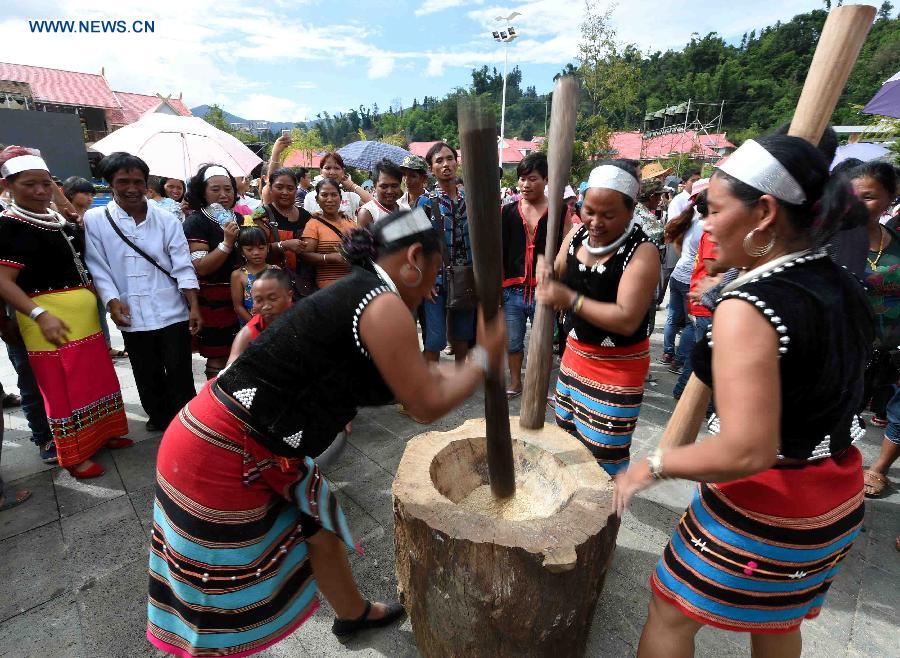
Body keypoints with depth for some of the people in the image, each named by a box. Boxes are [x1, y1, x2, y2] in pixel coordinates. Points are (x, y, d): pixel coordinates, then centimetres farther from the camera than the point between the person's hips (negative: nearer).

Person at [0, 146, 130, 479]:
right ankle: (73, 454, 17)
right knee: (63, 387, 2)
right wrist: (39, 314, -27)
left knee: (97, 375, 16)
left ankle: (101, 432, 34)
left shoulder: (59, 220, 12)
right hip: (50, 318, -7)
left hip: (84, 313, 8)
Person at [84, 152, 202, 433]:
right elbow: (97, 267, 1)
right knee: (148, 377, 15)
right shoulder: (94, 220, 1)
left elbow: (183, 266, -4)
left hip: (172, 312, -1)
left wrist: (194, 306, -10)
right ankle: (159, 418, 34)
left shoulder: (166, 219, 0)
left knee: (180, 374, 4)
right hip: (132, 317, 1)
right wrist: (112, 301, -11)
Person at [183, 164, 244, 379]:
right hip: (214, 302, -6)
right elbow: (200, 267, -17)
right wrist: (227, 243, -24)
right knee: (218, 358, 1)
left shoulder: (240, 219, 11)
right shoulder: (196, 222, -8)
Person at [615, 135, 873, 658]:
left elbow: (747, 452, -32)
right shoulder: (843, 286, 0)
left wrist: (652, 466, -19)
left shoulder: (749, 308, -27)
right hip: (838, 495, 8)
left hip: (761, 507, -8)